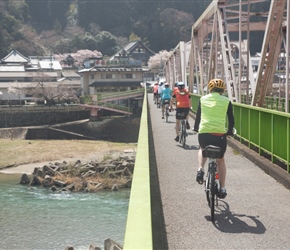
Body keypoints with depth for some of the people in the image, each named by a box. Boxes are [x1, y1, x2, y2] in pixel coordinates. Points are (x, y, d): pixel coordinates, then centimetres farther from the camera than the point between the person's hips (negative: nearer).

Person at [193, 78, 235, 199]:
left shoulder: (203, 99, 8)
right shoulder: (226, 101, 5)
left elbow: (198, 115, 15)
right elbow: (231, 119, 10)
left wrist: (196, 128, 31)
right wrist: (230, 131, 26)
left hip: (204, 133, 1)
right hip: (220, 134, -1)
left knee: (202, 150, 34)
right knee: (220, 160, 19)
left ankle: (200, 169, 9)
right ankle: (222, 188, 17)